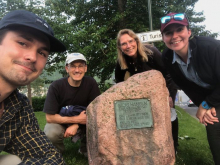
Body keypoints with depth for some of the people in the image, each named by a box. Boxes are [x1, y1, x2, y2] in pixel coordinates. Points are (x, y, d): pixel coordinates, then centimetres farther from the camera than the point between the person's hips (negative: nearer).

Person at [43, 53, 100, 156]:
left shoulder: (91, 83, -16)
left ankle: (85, 148, 5)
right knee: (50, 133, -33)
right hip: (60, 122, -2)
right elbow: (49, 117, -20)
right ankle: (58, 151, 3)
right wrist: (77, 119, -24)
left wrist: (76, 125, -24)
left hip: (83, 122, 2)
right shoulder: (56, 86, -21)